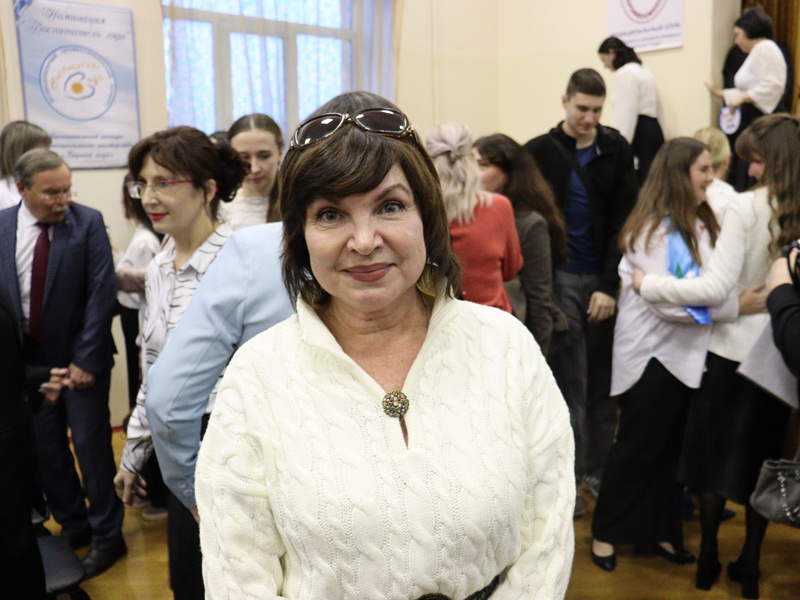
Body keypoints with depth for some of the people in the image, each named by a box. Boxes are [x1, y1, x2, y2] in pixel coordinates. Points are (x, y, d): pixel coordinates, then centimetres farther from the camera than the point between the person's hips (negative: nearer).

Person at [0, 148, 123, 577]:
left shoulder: (88, 222, -10)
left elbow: (102, 294, -12)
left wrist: (86, 359, -14)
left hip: (80, 358, -3)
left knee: (91, 446, 4)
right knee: (45, 449, 13)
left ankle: (106, 536, 22)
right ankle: (72, 527, 33)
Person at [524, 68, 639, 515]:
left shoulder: (617, 151, 6)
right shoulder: (540, 152, 1)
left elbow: (624, 221, 2)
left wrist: (609, 284, -6)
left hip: (603, 280, 2)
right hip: (561, 278, -2)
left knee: (604, 380, 8)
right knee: (570, 382, -1)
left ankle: (598, 468, 20)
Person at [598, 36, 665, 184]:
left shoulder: (625, 73, -8)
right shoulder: (643, 70, 22)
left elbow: (625, 114, -18)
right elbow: (657, 108, 23)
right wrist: (659, 134, 25)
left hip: (639, 134, -10)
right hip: (653, 130, 10)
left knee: (637, 181, -12)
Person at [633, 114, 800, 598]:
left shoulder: (747, 208, -18)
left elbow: (715, 288, -21)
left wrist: (649, 285, -13)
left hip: (734, 349, -4)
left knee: (714, 451, 13)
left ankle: (708, 558, 24)